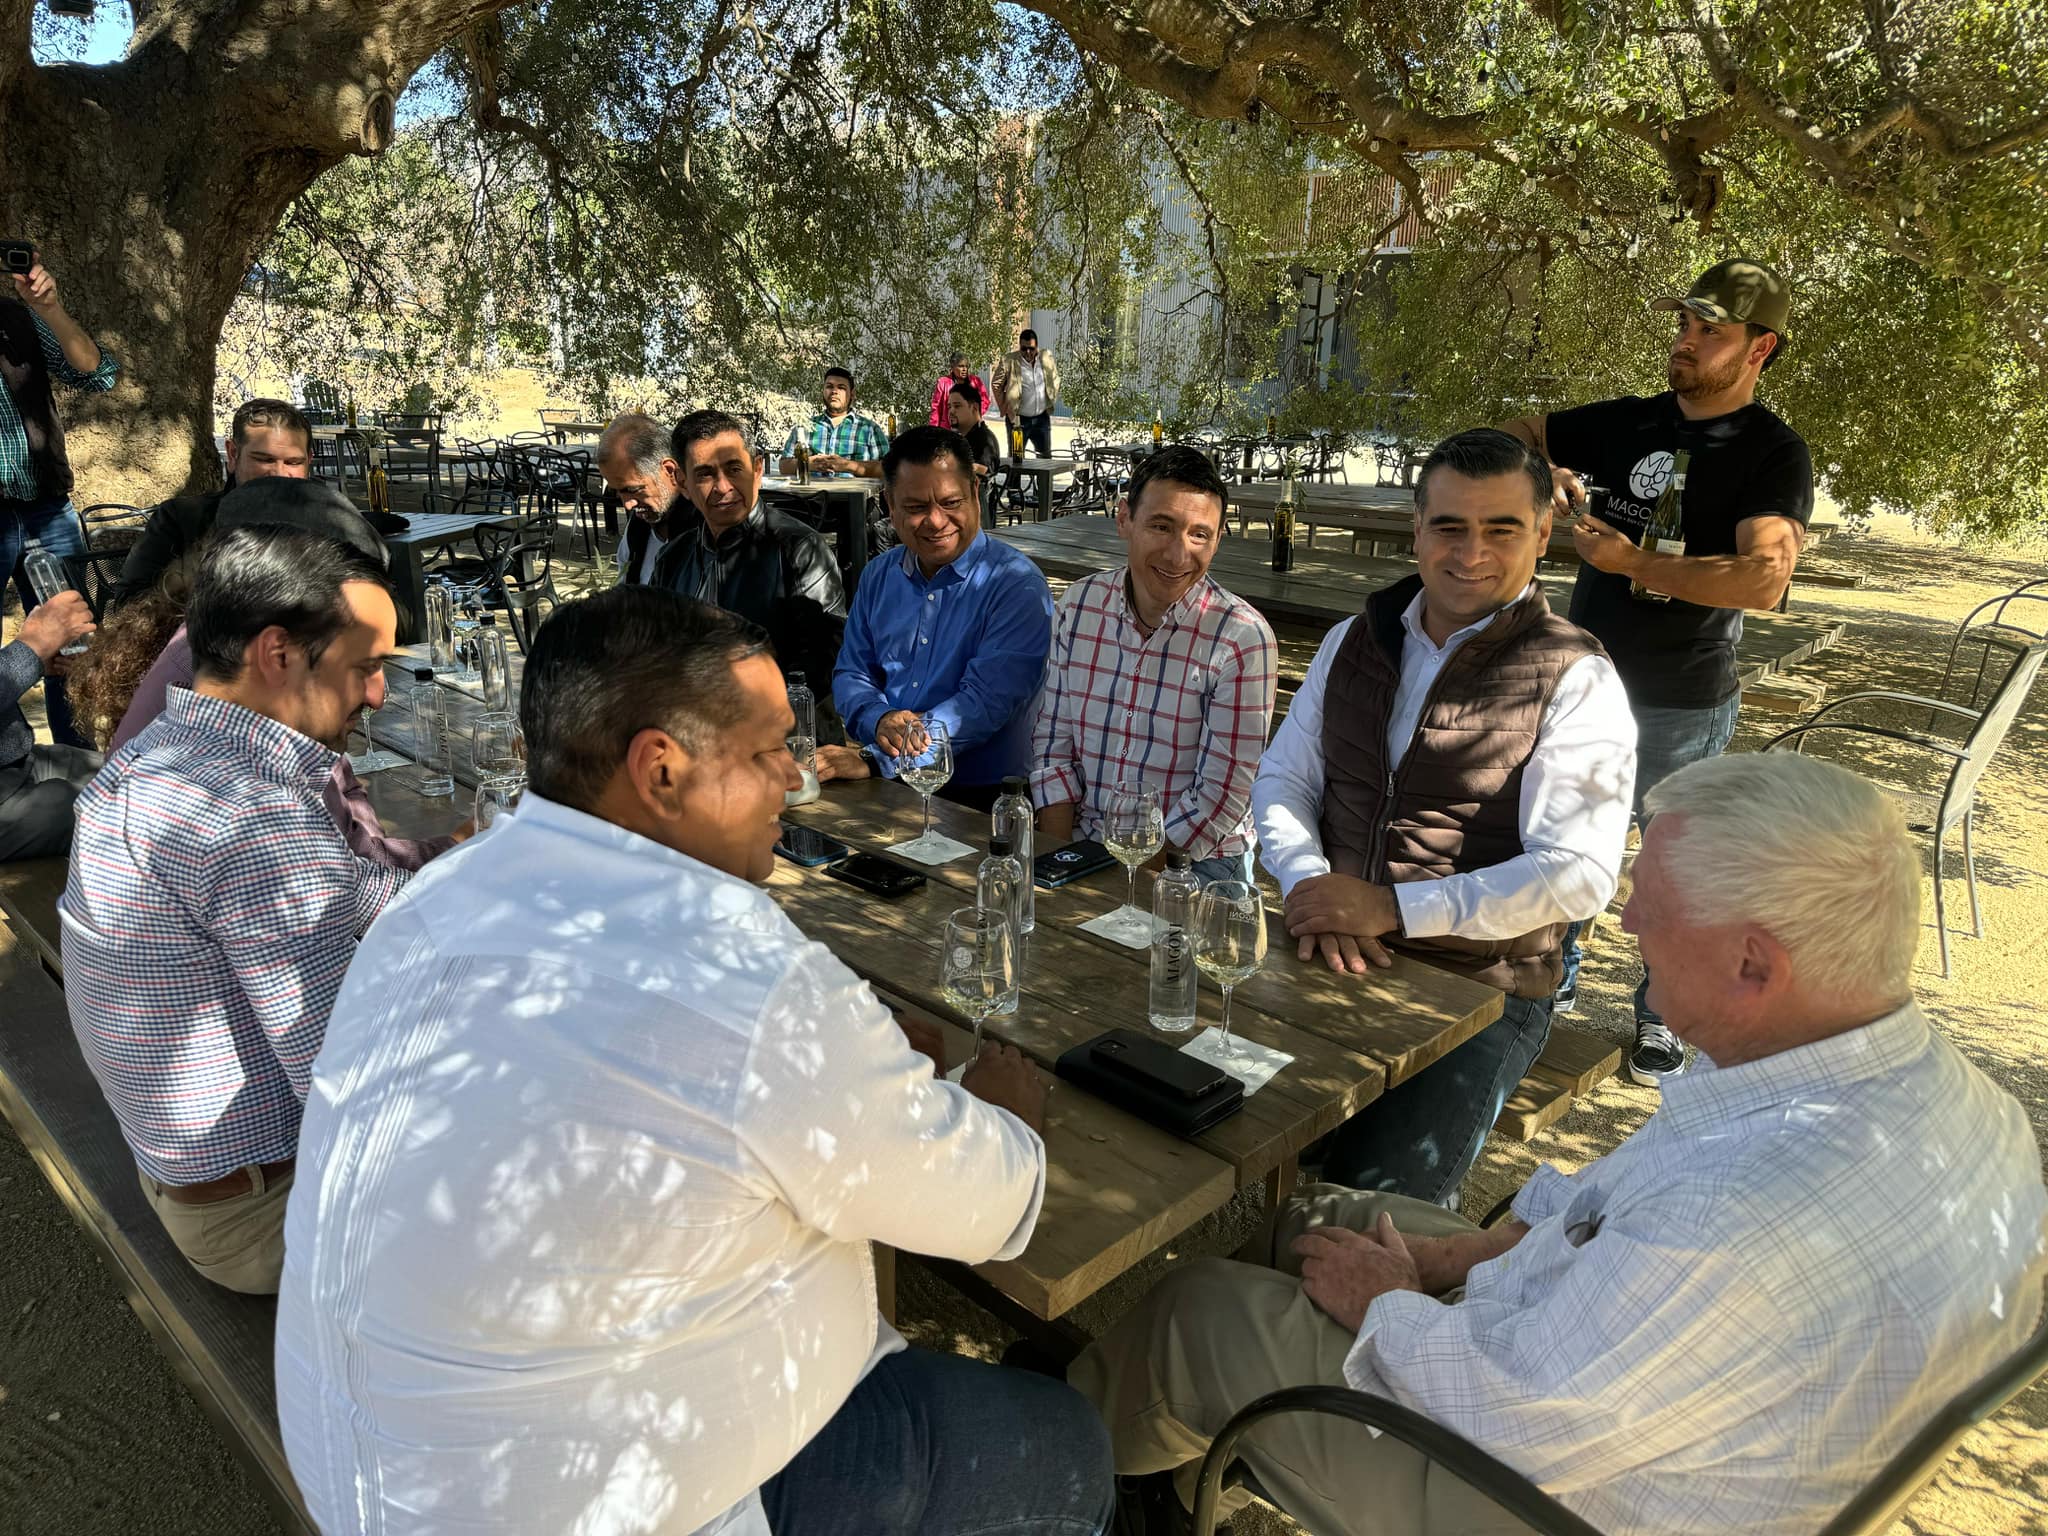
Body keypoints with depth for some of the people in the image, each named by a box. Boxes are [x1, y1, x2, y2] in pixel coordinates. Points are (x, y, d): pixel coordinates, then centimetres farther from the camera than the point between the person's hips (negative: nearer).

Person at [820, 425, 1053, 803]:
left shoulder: (1017, 585, -8)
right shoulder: (878, 576, 12)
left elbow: (985, 701, -18)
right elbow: (851, 673, 13)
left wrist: (873, 760, -25)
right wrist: (879, 719, -12)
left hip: (980, 796, -4)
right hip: (884, 787, 5)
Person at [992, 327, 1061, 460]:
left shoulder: (1047, 358, 1)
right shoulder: (1009, 361, -10)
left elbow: (1056, 380, 16)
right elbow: (997, 385, -2)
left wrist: (1052, 401, 10)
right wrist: (1004, 408, -4)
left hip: (1042, 418, 4)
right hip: (1018, 419, -3)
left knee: (1045, 457, 9)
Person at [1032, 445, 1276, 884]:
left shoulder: (1243, 640, -12)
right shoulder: (1079, 604, 1)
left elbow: (1222, 795, -12)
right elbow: (1054, 738, 5)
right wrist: (1058, 854, -6)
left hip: (1196, 859, -3)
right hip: (1083, 843, 3)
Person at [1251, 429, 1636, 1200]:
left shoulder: (1576, 681, -7)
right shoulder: (1354, 642, 11)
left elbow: (1580, 873, -15)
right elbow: (1282, 780, 11)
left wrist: (1393, 907, -21)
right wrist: (1308, 883, -10)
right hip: (1332, 958, 5)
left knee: (1372, 1209, -19)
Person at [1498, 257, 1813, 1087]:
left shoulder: (1773, 453, -11)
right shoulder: (1626, 421, 3)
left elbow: (1763, 579, -25)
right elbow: (1518, 435, 12)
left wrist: (1631, 562, -24)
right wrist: (1542, 473, -10)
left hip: (1683, 705, -4)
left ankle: (1661, 1019, 27)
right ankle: (1553, 977, 36)